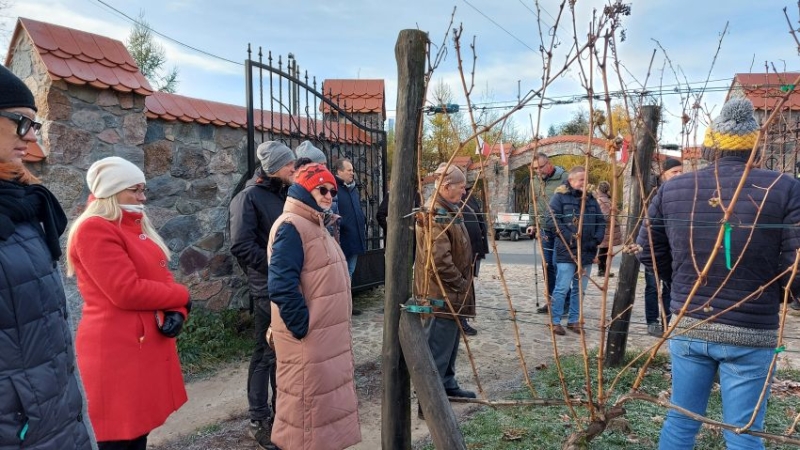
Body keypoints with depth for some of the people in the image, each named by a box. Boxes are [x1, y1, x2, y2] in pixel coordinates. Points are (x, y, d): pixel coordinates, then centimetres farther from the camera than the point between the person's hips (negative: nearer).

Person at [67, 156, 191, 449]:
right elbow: (127, 292, -22)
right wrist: (182, 296, -8)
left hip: (149, 344, 9)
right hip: (117, 350, -9)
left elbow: (161, 280, 14)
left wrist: (176, 312, -7)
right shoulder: (94, 230, -14)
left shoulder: (138, 227, 15)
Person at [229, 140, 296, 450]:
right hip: (269, 288, -7)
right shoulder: (250, 196, -11)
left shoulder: (285, 194, 12)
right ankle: (259, 421, 18)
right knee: (267, 353, 3)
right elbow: (241, 245, -19)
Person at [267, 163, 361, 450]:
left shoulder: (316, 225, 16)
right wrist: (302, 327, -21)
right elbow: (282, 286, -26)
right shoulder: (291, 227, -16)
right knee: (308, 404, 2)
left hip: (327, 334, 10)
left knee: (328, 399, 19)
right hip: (308, 338, -10)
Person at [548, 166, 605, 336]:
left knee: (580, 289, 12)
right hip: (566, 251, -6)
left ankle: (574, 320, 22)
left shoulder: (591, 199, 15)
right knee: (562, 288, -4)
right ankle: (555, 321, 6)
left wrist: (596, 239, -2)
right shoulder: (560, 197, -3)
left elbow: (601, 222, 15)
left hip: (587, 251, 6)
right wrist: (570, 237, -19)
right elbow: (554, 220, -11)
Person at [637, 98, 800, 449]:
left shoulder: (671, 189, -2)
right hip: (751, 335, -2)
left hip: (687, 327, 3)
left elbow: (648, 256, 6)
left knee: (681, 421, 16)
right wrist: (768, 285, 9)